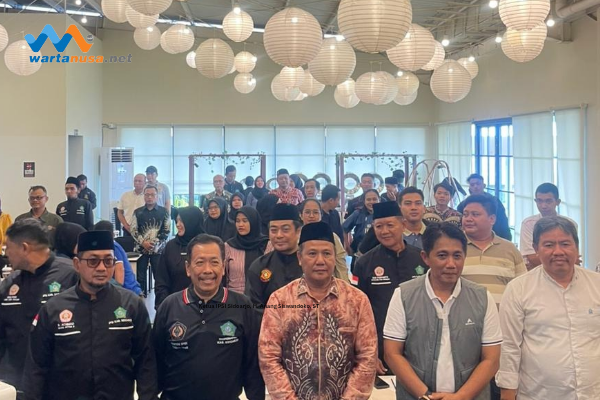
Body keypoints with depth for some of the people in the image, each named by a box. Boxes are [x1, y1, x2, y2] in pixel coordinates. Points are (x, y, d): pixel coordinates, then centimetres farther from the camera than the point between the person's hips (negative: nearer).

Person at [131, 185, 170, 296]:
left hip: (158, 249, -2)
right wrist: (143, 242, -10)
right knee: (141, 275, 6)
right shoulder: (138, 212, 8)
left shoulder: (163, 211, 3)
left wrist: (155, 242, -10)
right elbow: (133, 230, 3)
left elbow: (166, 230, 0)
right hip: (141, 248, 2)